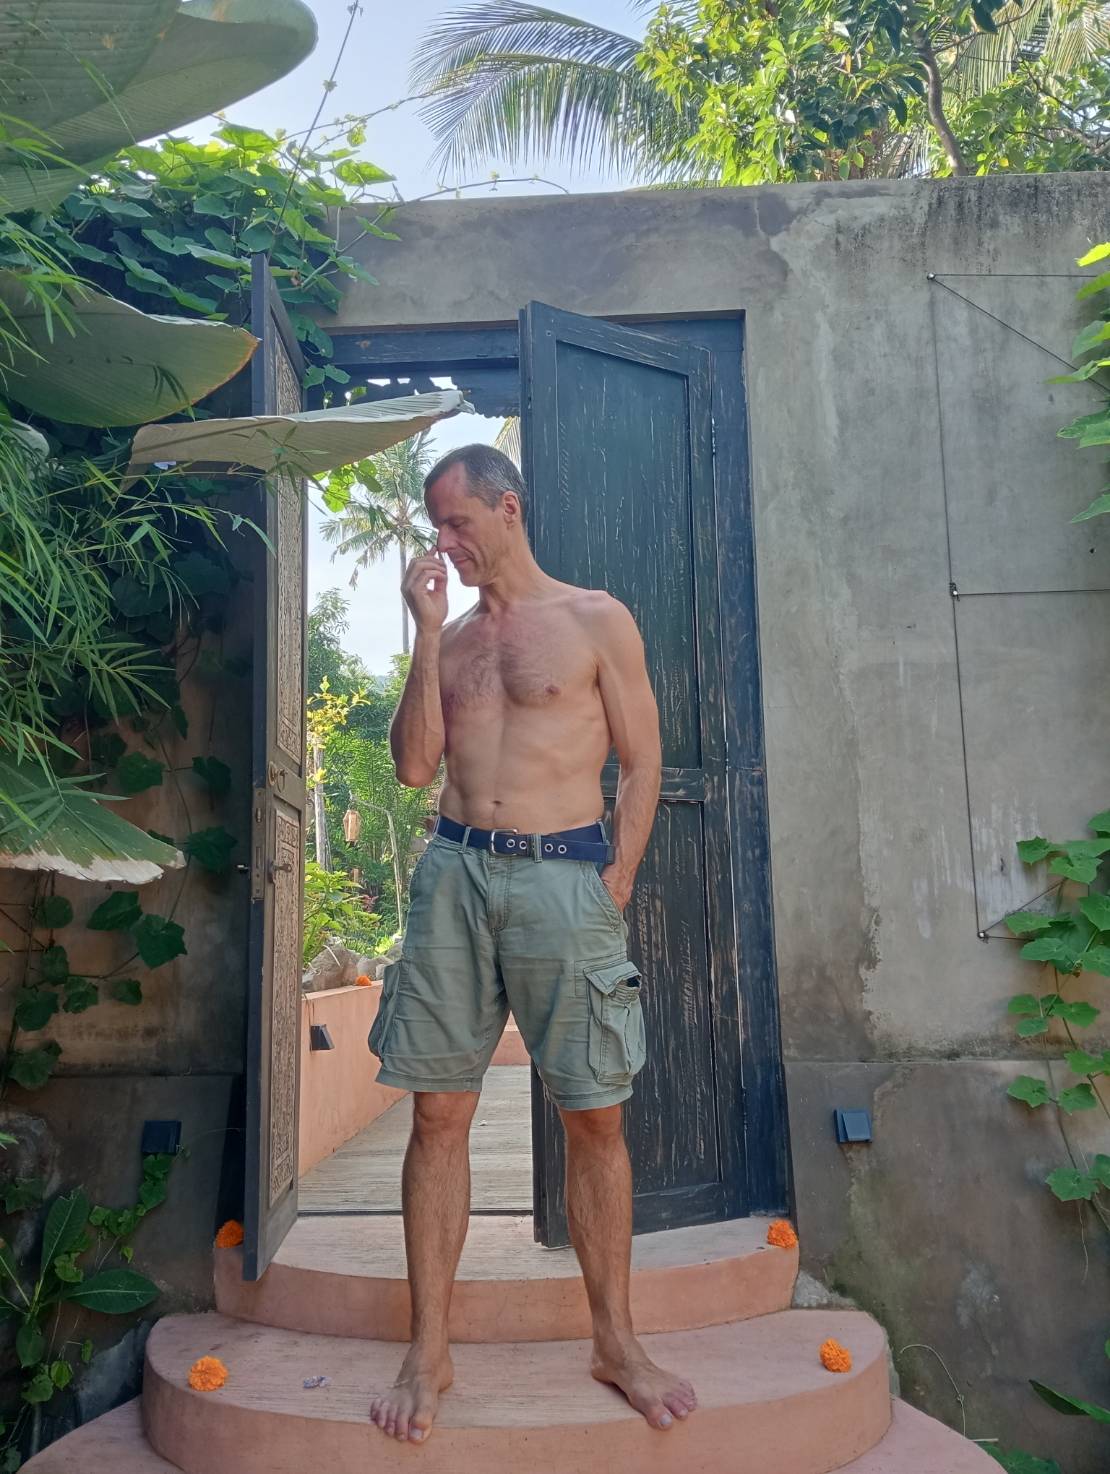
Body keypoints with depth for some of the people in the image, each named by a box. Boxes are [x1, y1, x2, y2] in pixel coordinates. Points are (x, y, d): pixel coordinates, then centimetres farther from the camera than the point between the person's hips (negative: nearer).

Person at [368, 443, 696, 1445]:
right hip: (454, 873, 3)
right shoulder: (450, 636, 15)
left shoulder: (596, 621, 4)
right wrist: (428, 632, 0)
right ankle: (430, 1351, 17)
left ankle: (616, 1341, 21)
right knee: (439, 1112, 4)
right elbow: (415, 766, 4)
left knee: (595, 1116, 4)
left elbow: (642, 762, 2)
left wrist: (614, 889, -6)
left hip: (565, 876, -3)